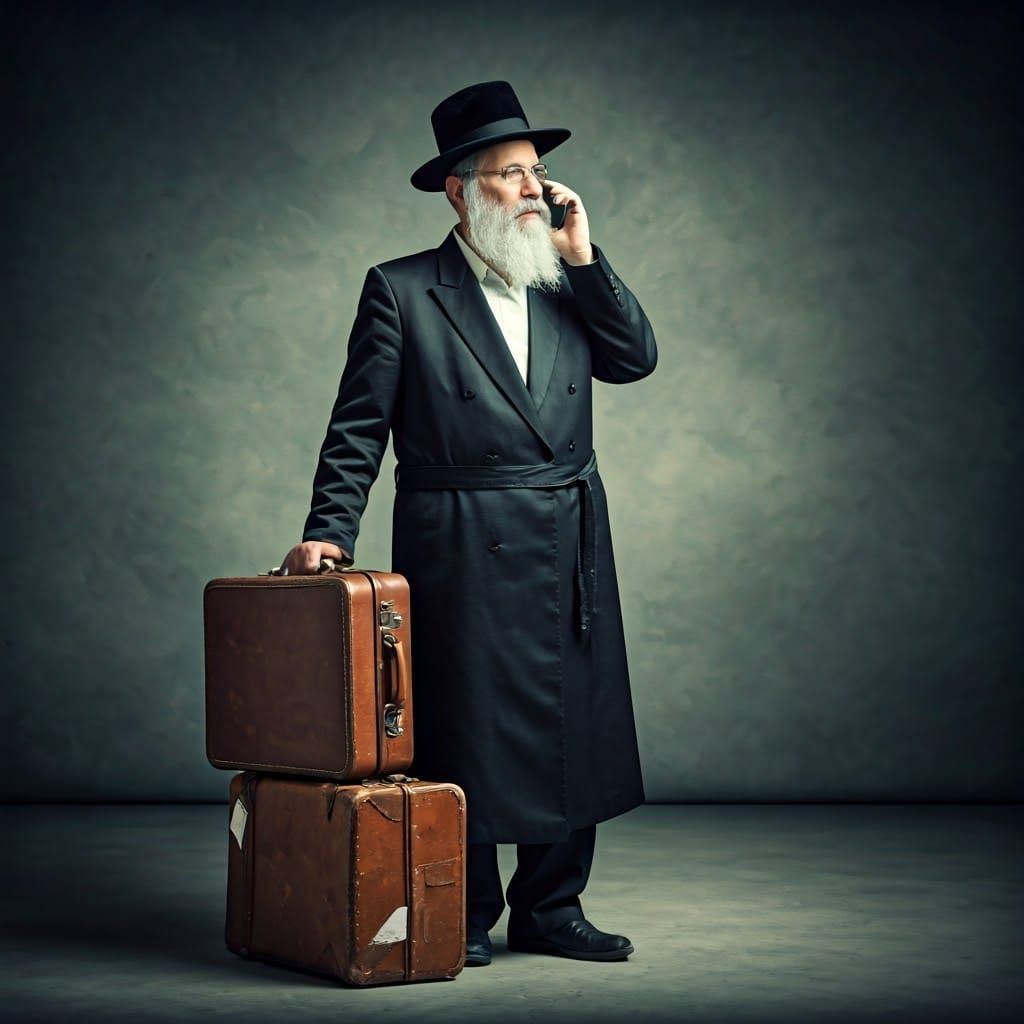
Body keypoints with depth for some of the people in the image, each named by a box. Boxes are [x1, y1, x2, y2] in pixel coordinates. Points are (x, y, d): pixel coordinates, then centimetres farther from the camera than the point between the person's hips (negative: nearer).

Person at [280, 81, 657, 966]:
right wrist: (331, 529, -11)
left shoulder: (568, 285, 15)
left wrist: (582, 255, -2)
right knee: (465, 736, 0)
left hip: (569, 552, 5)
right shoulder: (401, 290, 1)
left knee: (573, 731, 8)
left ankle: (550, 909, 20)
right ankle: (467, 916, 14)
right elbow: (360, 425, -2)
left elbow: (637, 359, 3)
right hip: (464, 553, -5)